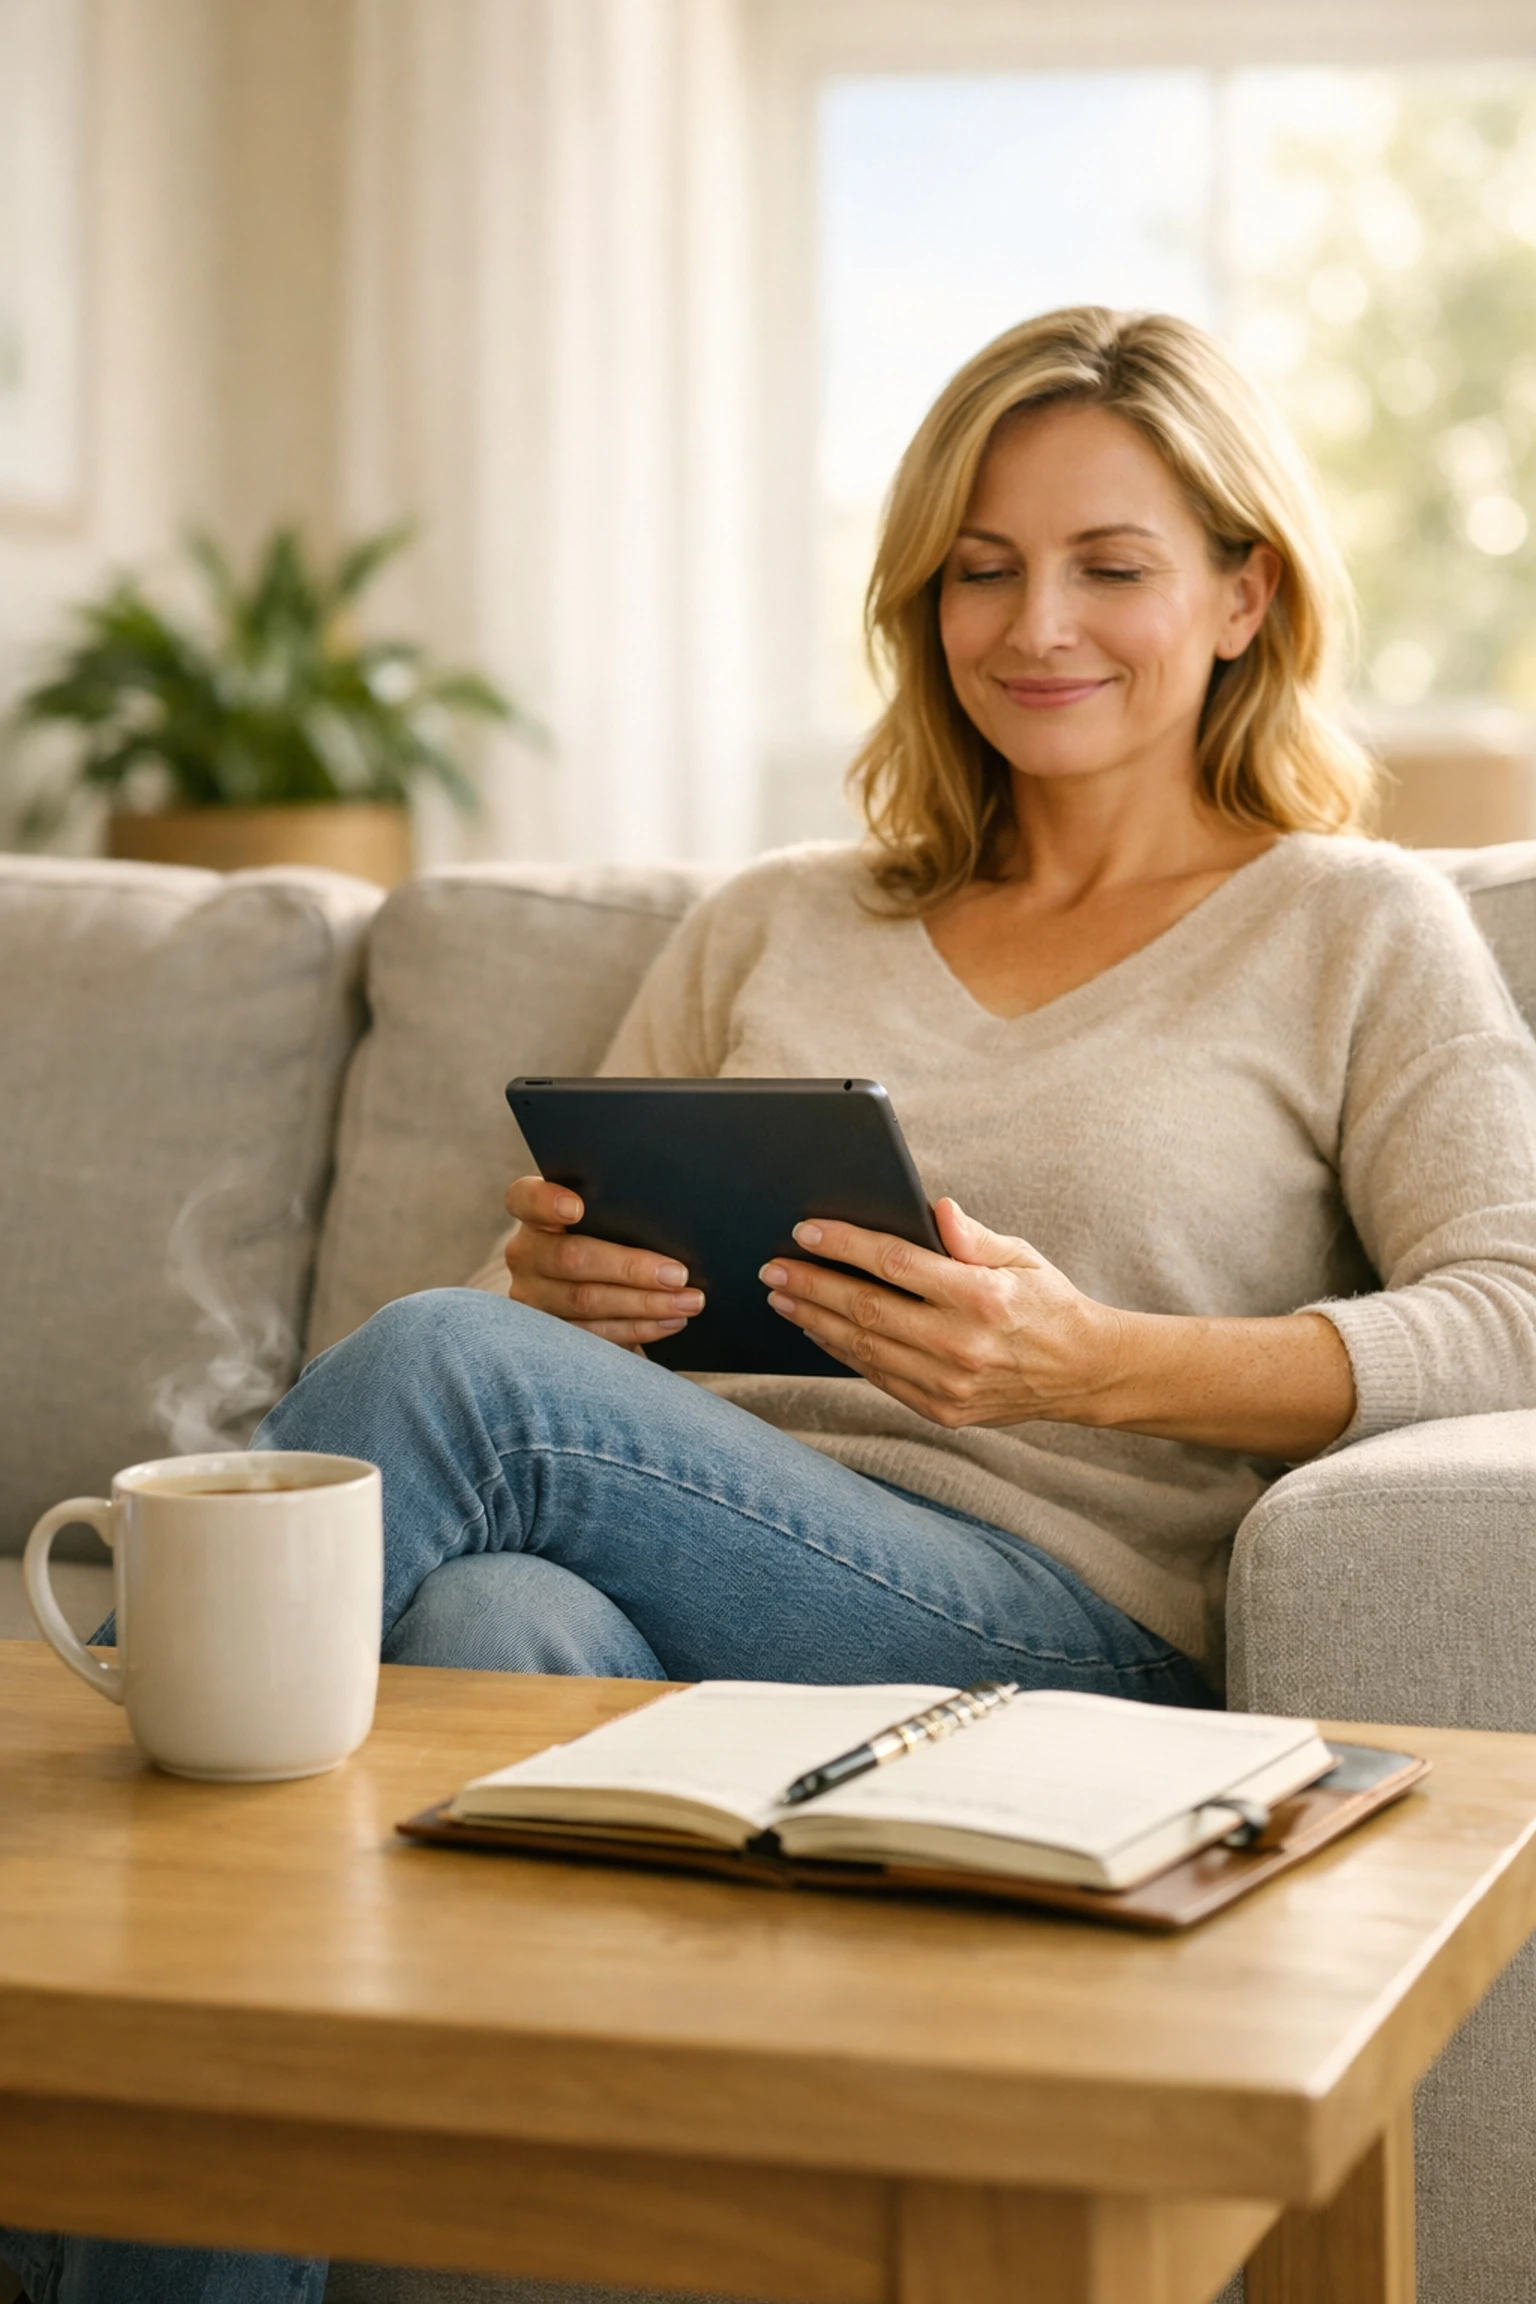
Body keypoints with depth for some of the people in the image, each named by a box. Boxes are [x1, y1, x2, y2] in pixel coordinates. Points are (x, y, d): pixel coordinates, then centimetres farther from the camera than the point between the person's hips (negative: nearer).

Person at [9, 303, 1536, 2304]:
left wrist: (1097, 1362, -18)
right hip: (702, 1578, 4)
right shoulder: (773, 927, 25)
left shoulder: (1358, 933, 12)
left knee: (446, 1371, -27)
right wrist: (563, 1285, -3)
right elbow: (581, 1256, 23)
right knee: (503, 1620, -35)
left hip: (1071, 1635, -3)